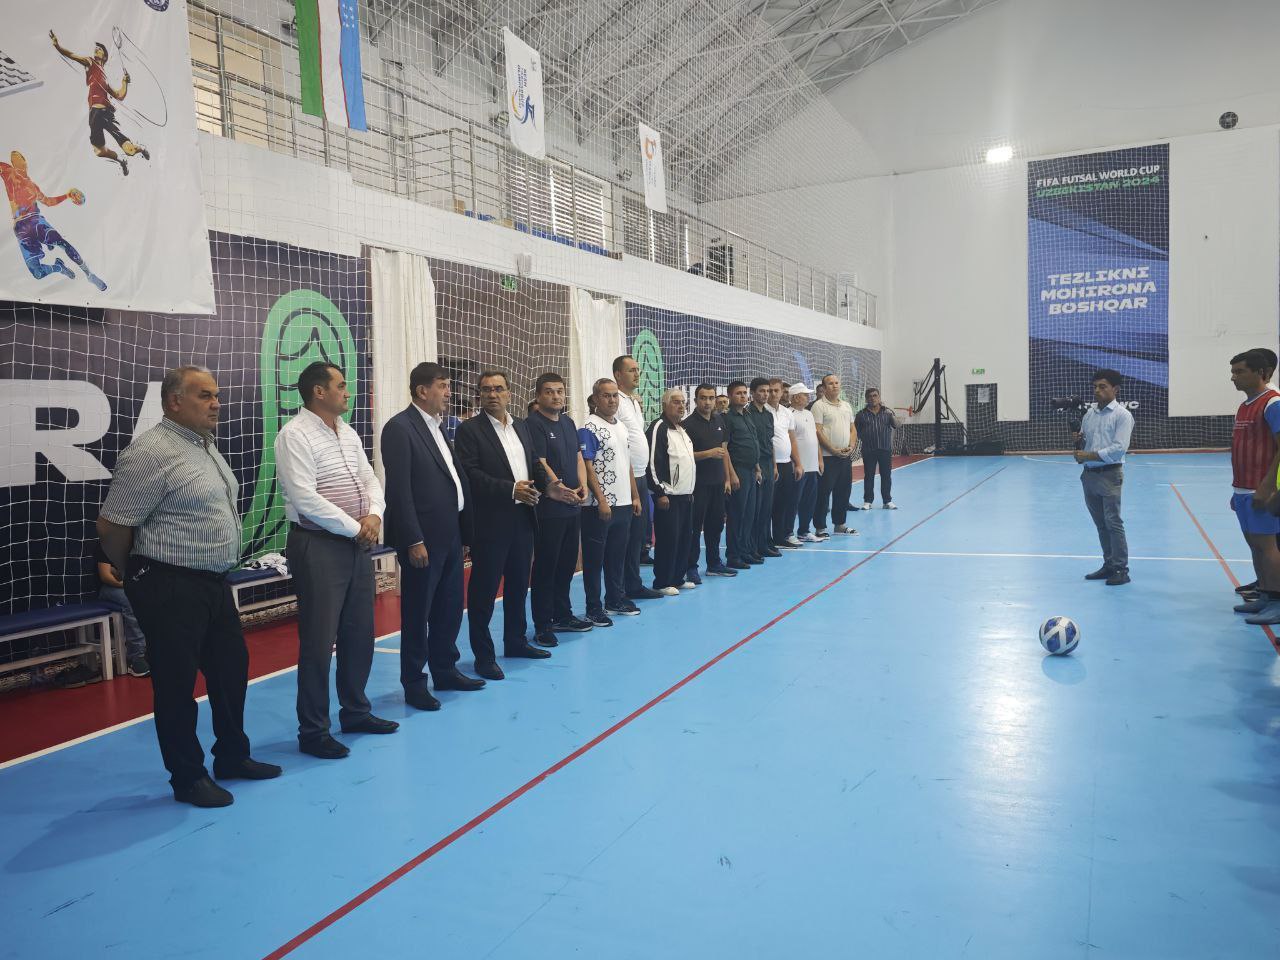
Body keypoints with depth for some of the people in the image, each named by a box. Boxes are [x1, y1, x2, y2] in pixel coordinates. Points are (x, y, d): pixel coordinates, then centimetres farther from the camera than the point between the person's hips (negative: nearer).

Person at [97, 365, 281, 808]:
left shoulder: (205, 446, 11)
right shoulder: (151, 452, -17)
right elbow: (111, 526, -16)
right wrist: (140, 577, -1)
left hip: (213, 582, 9)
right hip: (171, 589, -9)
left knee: (231, 668, 17)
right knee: (177, 683, 4)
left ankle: (232, 757, 33)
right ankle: (188, 778, 19)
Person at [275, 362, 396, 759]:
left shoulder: (348, 434, 12)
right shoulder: (295, 435, -12)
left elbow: (370, 479, 13)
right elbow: (305, 499, -20)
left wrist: (374, 516, -8)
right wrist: (355, 528, -14)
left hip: (358, 544, 8)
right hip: (319, 547, -8)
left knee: (359, 633, 16)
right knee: (318, 641, -1)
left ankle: (355, 711, 32)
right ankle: (313, 731, 12)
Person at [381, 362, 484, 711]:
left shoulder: (438, 427, 14)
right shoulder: (399, 428, -12)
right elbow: (399, 489, -17)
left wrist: (464, 532, 13)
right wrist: (413, 541, -20)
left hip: (450, 535, 8)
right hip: (423, 539, -8)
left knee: (450, 608, 17)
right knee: (417, 613, 4)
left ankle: (445, 671, 31)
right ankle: (414, 683, 17)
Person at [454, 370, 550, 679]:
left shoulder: (521, 427, 14)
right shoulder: (469, 429, -6)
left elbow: (533, 464, 18)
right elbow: (470, 474, -15)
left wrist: (534, 487, -3)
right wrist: (511, 489, -19)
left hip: (523, 517, 7)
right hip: (491, 522, -7)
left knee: (518, 584, 16)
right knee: (484, 589, 1)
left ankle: (516, 641, 31)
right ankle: (484, 656, 10)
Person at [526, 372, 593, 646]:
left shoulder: (568, 423, 14)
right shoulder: (534, 424, -9)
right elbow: (541, 465, -17)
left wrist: (583, 486, -1)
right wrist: (560, 490, -25)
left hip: (573, 507, 8)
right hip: (549, 509, -8)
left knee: (567, 564, 15)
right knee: (545, 567, -1)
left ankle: (563, 616, 28)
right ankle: (543, 626, 6)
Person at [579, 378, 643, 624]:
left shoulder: (621, 427, 13)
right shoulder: (589, 429, -11)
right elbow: (587, 468, -15)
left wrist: (635, 496, 14)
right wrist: (601, 500, -19)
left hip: (623, 503, 8)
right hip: (599, 506, -7)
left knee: (617, 556, 17)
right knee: (594, 558, 2)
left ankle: (616, 599, 29)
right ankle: (594, 608, 10)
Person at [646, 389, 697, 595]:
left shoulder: (681, 430, 17)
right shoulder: (659, 428, -12)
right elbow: (653, 463, -17)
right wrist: (660, 492, -19)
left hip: (686, 495, 9)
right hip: (668, 497, -9)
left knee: (684, 538, 12)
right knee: (667, 539, -5)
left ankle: (678, 578, 23)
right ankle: (662, 583, 3)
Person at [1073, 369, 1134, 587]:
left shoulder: (1122, 415, -7)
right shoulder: (1089, 413, 12)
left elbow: (1119, 448, -16)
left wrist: (1090, 455, -18)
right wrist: (1077, 440, -4)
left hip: (1109, 475, -6)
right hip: (1088, 474, 6)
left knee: (1113, 522, -7)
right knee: (1100, 523, 11)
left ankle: (1121, 569, -1)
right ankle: (1109, 565, 20)